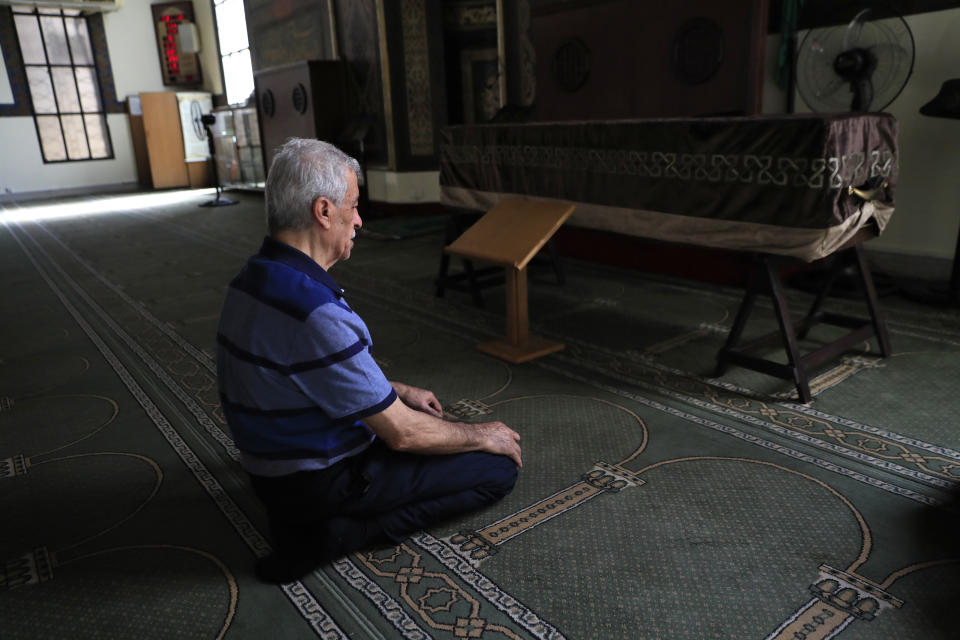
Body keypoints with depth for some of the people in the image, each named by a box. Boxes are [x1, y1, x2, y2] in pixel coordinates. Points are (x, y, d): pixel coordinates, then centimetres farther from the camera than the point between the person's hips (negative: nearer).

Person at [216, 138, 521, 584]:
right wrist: (482, 435, -7)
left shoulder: (253, 279, -1)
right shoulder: (316, 313, -33)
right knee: (498, 467, -6)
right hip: (318, 483, -9)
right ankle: (330, 536, -7)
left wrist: (399, 391, 17)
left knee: (427, 417, 27)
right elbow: (402, 434, -24)